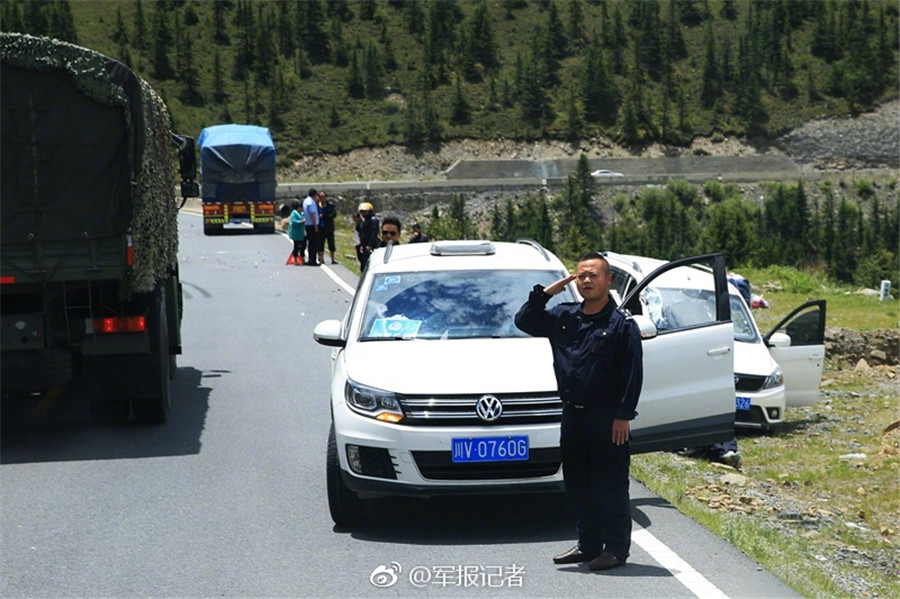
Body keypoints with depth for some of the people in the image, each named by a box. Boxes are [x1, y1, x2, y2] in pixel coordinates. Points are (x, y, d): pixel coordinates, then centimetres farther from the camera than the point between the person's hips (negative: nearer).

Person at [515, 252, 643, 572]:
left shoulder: (622, 323, -6)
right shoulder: (563, 317, 10)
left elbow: (633, 373, -9)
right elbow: (524, 321, 16)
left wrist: (623, 416, -14)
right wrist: (545, 293, 4)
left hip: (607, 419, -6)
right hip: (572, 415, 6)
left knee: (610, 485, -2)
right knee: (577, 483, 11)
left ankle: (616, 548, 6)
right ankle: (588, 545, 22)